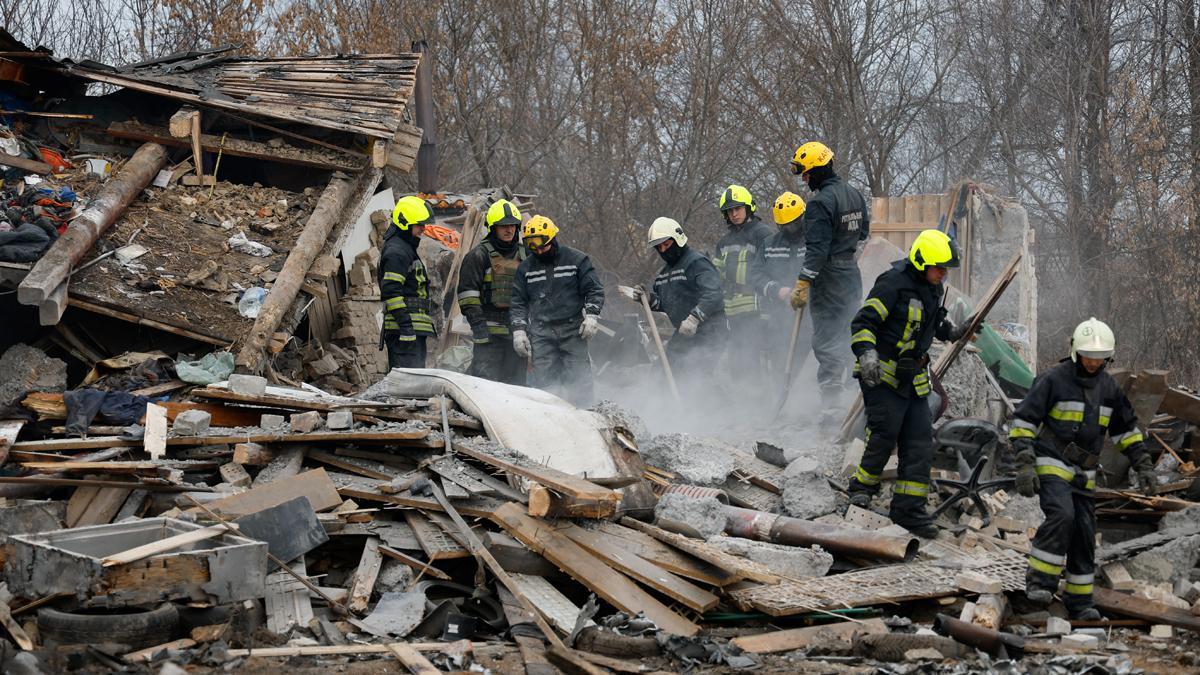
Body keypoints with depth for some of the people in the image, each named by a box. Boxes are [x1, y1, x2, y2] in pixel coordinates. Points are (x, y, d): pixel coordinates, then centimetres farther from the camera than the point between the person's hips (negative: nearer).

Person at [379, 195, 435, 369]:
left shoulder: (406, 248, 24)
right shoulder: (396, 252, -11)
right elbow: (391, 291, -20)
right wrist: (405, 324, -24)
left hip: (413, 328, 11)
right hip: (405, 329, -11)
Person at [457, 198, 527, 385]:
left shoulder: (523, 255, 16)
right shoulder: (479, 255, -3)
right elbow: (467, 292, -8)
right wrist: (477, 323, -15)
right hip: (489, 330, -6)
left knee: (516, 381, 7)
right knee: (486, 378, -12)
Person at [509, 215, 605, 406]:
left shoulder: (577, 260, 4)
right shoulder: (526, 268, 12)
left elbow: (594, 290, 4)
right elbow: (518, 302, 14)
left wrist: (591, 315, -10)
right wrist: (519, 330, 3)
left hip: (573, 330, -2)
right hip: (541, 333, 2)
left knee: (578, 377, -4)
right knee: (544, 380, -4)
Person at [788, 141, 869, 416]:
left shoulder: (820, 202, -19)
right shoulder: (855, 195, 9)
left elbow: (816, 249, -22)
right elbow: (863, 233, 19)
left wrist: (801, 286, -20)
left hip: (828, 279, -9)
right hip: (852, 276, 9)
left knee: (827, 342, -5)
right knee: (848, 336, 18)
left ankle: (831, 405, -5)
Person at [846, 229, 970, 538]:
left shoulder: (933, 288, 11)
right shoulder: (894, 283, -15)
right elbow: (863, 322, -18)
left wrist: (954, 332, 12)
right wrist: (867, 353, -33)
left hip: (914, 379, 8)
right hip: (883, 373, -8)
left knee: (920, 442, 2)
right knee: (885, 432, -15)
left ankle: (909, 508, 5)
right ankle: (863, 486, 6)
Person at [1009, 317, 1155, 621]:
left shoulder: (1108, 387, 7)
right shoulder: (1053, 380, -11)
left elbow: (1126, 428, 19)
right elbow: (1024, 421, -12)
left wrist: (1144, 467, 13)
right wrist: (1024, 466, -21)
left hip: (1084, 473, 6)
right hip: (1051, 464, -6)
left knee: (1084, 534, 4)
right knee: (1062, 516, -27)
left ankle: (1080, 600, 13)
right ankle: (1039, 582, -19)